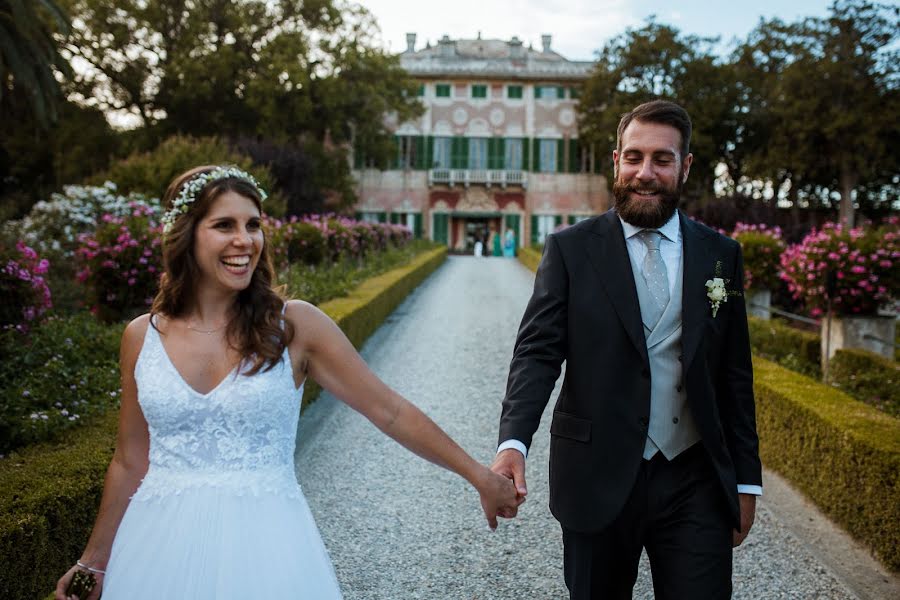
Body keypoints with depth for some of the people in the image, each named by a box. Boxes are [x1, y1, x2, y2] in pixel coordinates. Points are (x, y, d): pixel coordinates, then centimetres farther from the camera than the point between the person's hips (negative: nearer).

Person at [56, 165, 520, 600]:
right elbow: (130, 462, 9)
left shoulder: (294, 325, -7)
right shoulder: (142, 337, 0)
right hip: (162, 544, 2)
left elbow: (390, 412, -3)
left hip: (265, 543, -2)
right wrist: (97, 558, 15)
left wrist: (478, 476, -2)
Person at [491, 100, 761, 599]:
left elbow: (735, 377, 7)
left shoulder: (721, 256, 4)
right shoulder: (570, 249, -2)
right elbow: (536, 352, -10)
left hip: (695, 482, 2)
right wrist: (513, 442, -25)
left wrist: (746, 480, 8)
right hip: (599, 479, -1)